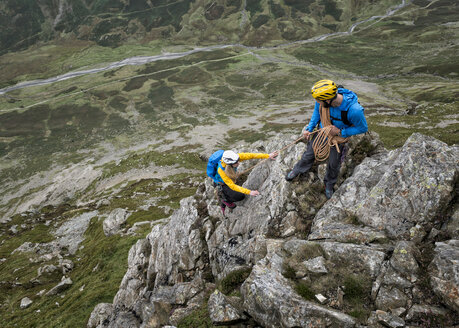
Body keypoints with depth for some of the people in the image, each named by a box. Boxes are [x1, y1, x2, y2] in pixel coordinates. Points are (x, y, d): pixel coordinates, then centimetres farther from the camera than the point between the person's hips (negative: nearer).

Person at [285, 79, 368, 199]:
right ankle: (297, 170, 48)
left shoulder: (354, 110, -42)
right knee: (309, 154, 18)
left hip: (339, 137, -2)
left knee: (334, 164, 16)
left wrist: (340, 132, -26)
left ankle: (329, 185, 46)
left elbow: (363, 128, -22)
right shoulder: (322, 99, -30)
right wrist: (309, 128, -10)